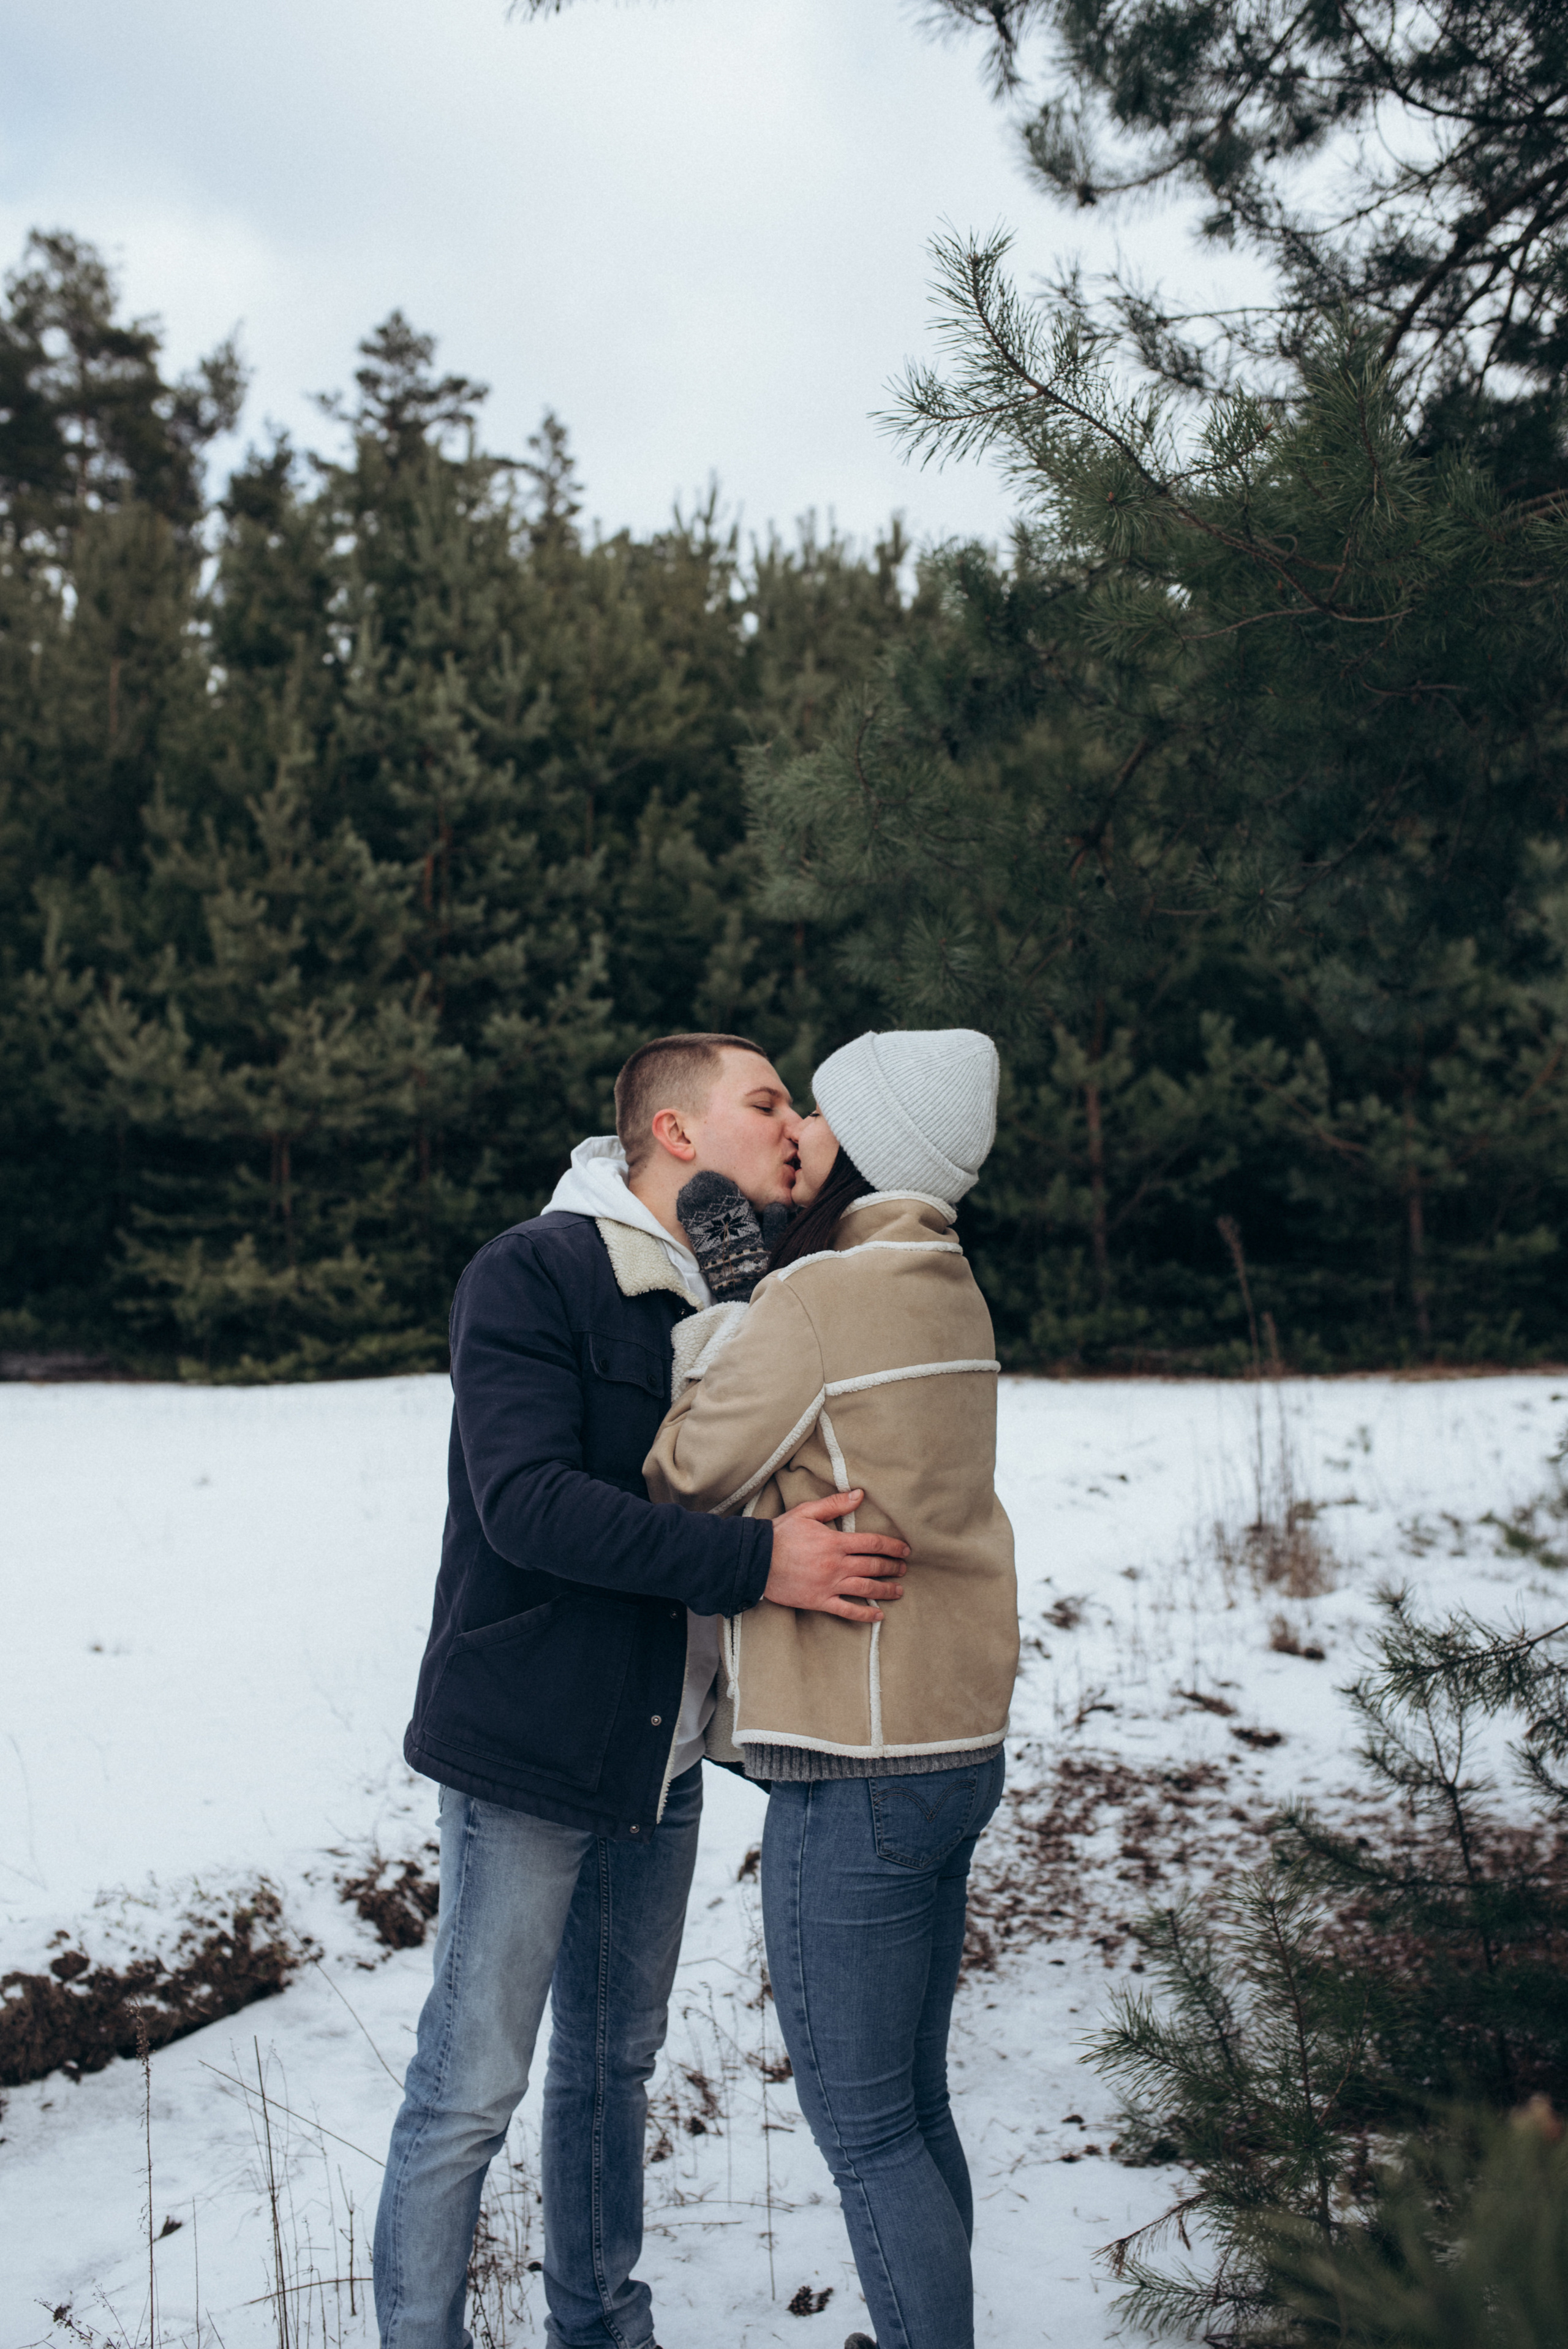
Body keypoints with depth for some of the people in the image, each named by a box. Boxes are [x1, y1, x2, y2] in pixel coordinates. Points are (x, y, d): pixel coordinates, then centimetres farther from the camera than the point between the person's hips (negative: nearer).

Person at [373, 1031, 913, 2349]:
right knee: (469, 2091, 0)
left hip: (661, 1754, 8)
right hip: (527, 1754, -7)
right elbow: (527, 1500, -26)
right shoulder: (531, 1276, -14)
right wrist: (757, 1563, -29)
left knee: (615, 2062, 19)